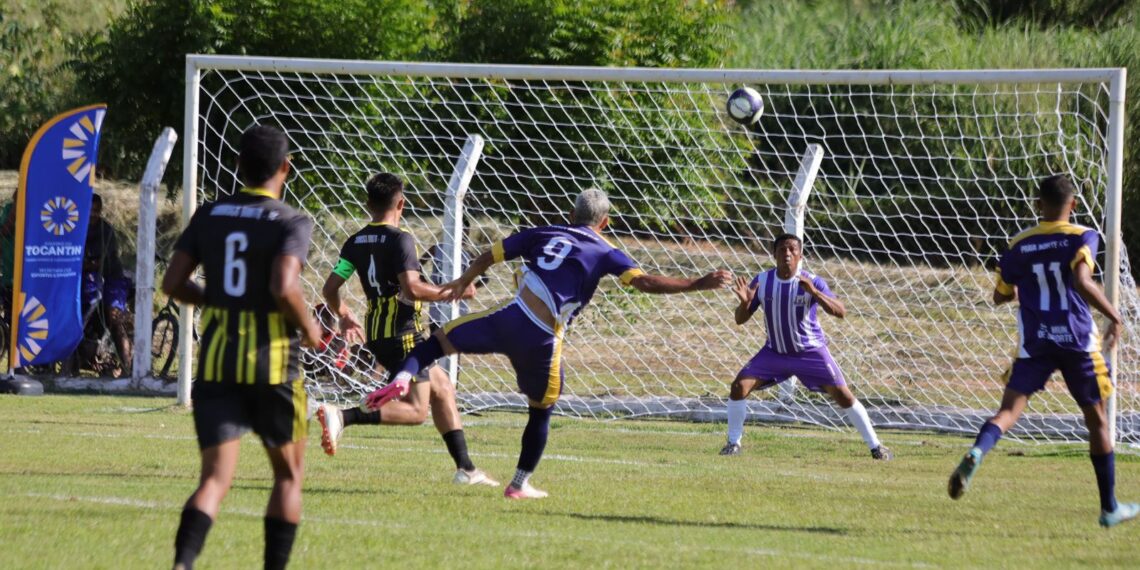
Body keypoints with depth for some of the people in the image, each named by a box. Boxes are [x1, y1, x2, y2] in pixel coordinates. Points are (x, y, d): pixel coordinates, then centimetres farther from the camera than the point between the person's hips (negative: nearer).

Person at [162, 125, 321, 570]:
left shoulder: (209, 215, 6)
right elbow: (284, 288, -22)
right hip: (273, 361, -3)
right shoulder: (291, 223, -8)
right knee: (289, 473, 17)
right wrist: (308, 328, -4)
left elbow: (173, 283, 4)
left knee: (216, 478, 0)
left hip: (215, 361, 3)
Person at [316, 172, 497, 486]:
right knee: (416, 411, -6)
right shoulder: (400, 239, -13)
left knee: (442, 388, 18)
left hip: (377, 333, 9)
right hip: (403, 333, -9)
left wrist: (343, 315, 27)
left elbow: (330, 289, 7)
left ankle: (465, 469, 17)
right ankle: (342, 416, -24)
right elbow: (411, 287, -25)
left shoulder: (356, 242, 8)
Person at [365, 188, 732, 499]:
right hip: (542, 340, -2)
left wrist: (465, 281, 41)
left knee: (441, 339, 16)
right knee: (541, 411, 17)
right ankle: (520, 484, 23)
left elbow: (489, 256, 22)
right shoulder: (604, 252, 7)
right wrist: (698, 284, -1)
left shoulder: (544, 234, 17)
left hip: (509, 318, 2)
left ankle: (403, 377, -10)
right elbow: (644, 281, -5)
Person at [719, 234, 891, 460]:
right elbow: (740, 319, -4)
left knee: (842, 395, -10)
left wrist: (815, 293, -42)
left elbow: (840, 312, -27)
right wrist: (745, 303, -27)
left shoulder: (811, 281, -17)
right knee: (739, 386, -12)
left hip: (811, 351, -3)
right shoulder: (762, 281, -9)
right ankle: (734, 443, 6)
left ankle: (875, 446, 2)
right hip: (775, 352, 3)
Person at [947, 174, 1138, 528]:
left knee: (1010, 409, -8)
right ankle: (1110, 508, 21)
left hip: (1034, 343, 1)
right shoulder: (1082, 238, -4)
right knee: (1096, 419, 13)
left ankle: (976, 454, -42)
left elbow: (1000, 296, 14)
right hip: (1078, 340, -1)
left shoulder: (1020, 245, 6)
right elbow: (1082, 282, -21)